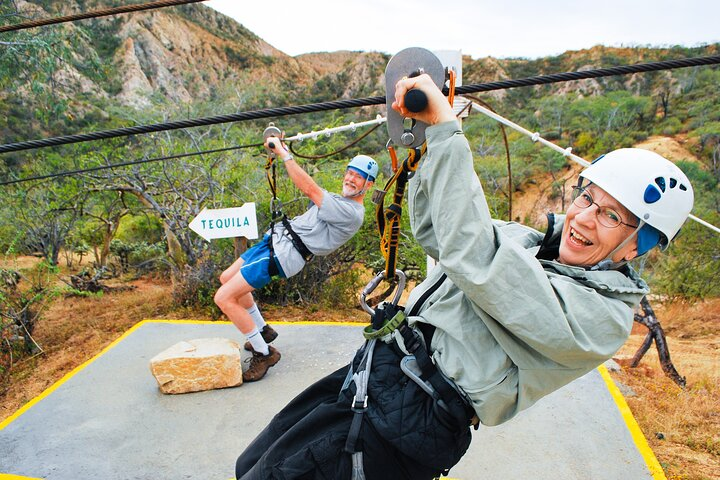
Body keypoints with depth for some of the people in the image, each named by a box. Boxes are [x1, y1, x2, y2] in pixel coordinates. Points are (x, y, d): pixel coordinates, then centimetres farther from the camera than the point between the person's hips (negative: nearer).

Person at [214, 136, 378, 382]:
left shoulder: (351, 213, -17)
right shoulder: (339, 200, 15)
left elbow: (309, 189, -23)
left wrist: (283, 152, -17)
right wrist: (283, 151, 14)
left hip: (284, 253, -11)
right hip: (276, 238, 11)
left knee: (224, 298, -12)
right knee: (227, 279, 22)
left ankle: (264, 353, 1)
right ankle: (263, 330, 31)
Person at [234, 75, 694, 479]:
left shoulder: (597, 313, -16)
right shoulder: (532, 240, 10)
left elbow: (472, 258, -30)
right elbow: (434, 233, 14)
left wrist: (446, 126, -29)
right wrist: (428, 131, 4)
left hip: (403, 419, -8)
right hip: (377, 366, 8)